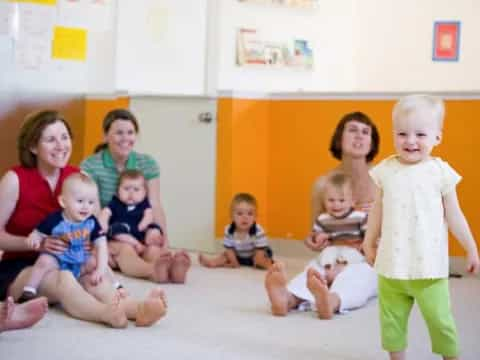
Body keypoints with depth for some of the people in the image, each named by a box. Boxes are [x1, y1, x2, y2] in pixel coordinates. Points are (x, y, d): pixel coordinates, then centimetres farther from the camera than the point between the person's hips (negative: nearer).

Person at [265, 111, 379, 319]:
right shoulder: (323, 184, 3)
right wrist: (312, 242, -9)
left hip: (371, 263, -2)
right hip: (333, 261, 2)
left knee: (357, 274, -38)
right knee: (313, 270, -34)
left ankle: (330, 302, -72)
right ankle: (288, 298, -67)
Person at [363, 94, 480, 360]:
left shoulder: (440, 172, -6)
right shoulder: (385, 170, 0)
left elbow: (453, 216, 2)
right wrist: (369, 243, 18)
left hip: (429, 266, -2)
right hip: (391, 265, 3)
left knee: (439, 319, 0)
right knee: (391, 319, 11)